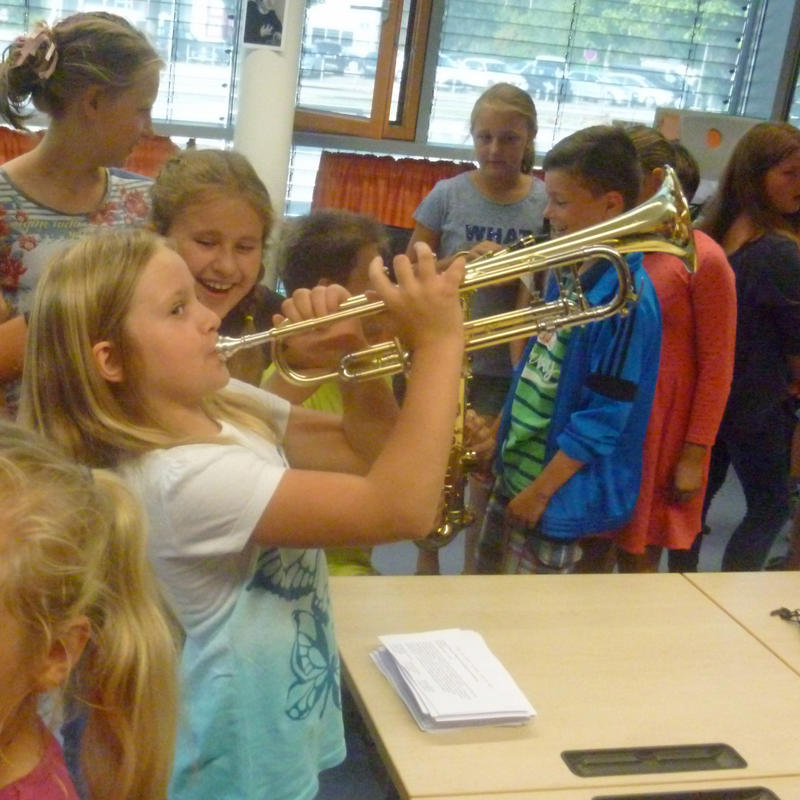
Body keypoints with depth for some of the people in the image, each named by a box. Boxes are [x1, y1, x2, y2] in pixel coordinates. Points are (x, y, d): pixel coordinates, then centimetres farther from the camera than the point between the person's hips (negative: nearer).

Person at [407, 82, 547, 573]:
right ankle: (427, 566, 33)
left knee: (487, 481, 11)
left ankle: (475, 575, 30)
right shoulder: (448, 195, -4)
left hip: (507, 365, 0)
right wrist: (461, 260, -18)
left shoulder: (546, 203, -4)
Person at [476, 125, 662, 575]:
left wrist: (540, 492, -18)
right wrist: (499, 431, 12)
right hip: (516, 472, 9)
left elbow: (604, 418, -22)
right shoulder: (569, 272, 5)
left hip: (562, 495, -9)